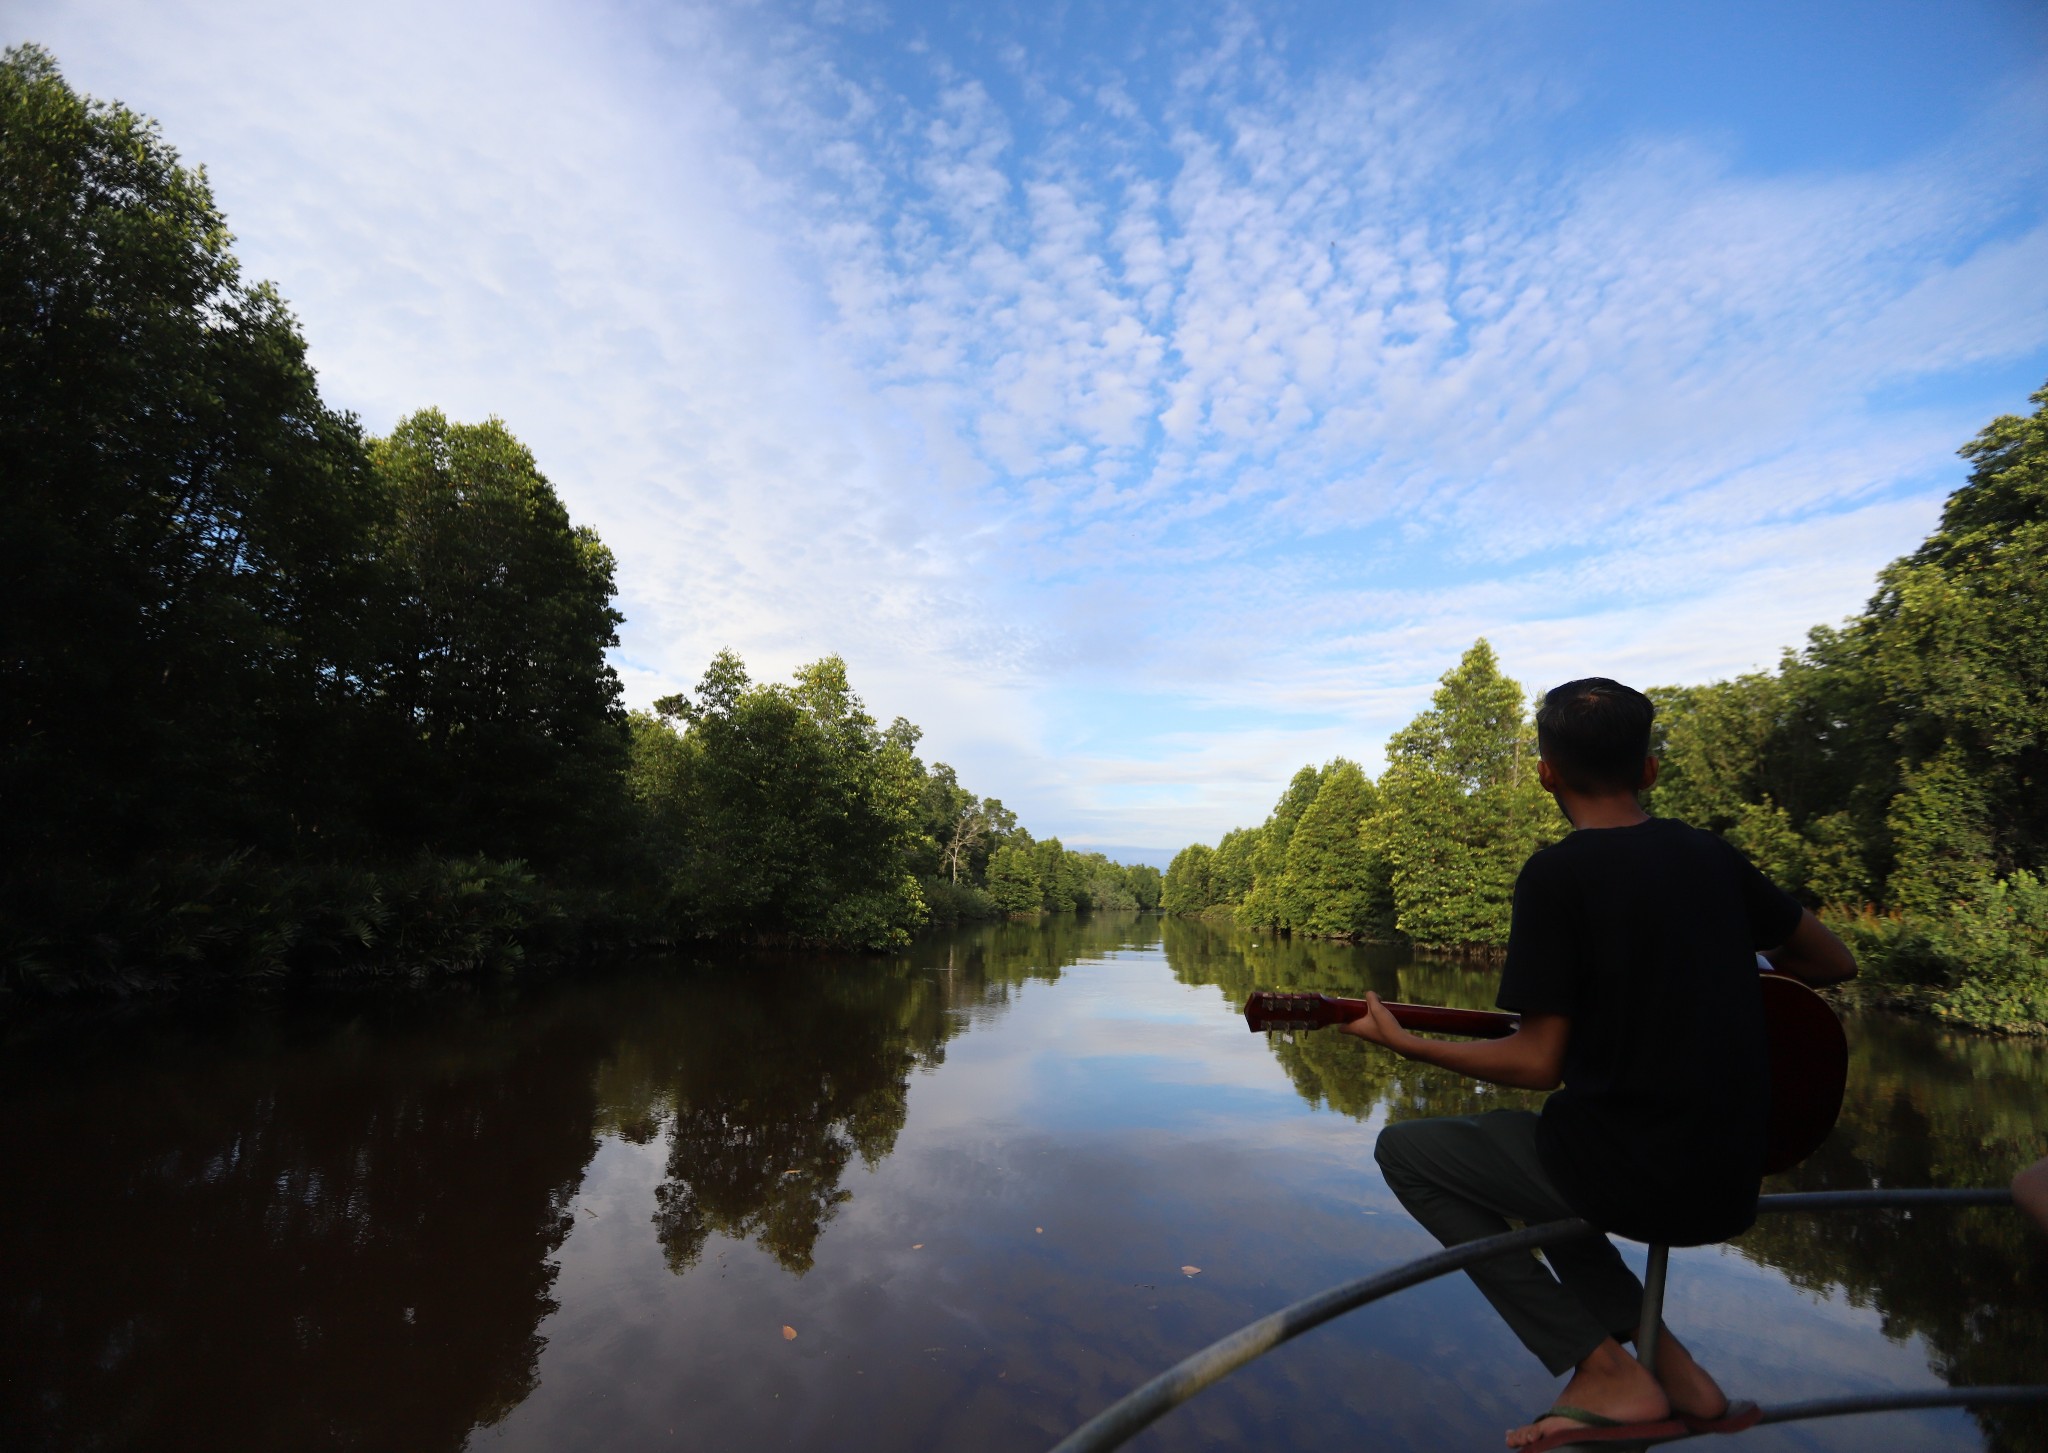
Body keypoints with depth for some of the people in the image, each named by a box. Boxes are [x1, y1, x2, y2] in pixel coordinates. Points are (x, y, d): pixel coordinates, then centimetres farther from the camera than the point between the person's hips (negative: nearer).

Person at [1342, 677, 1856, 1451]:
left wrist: (1403, 1043, -7)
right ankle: (1669, 1365, 20)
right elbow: (1835, 963, 17)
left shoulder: (1557, 873, -17)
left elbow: (1538, 1065, -16)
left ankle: (1606, 1369, 7)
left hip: (1628, 1173, -7)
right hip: (1734, 1181, 7)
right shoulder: (1710, 854, 3)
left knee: (1405, 1149, 8)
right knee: (1523, 1156, 29)